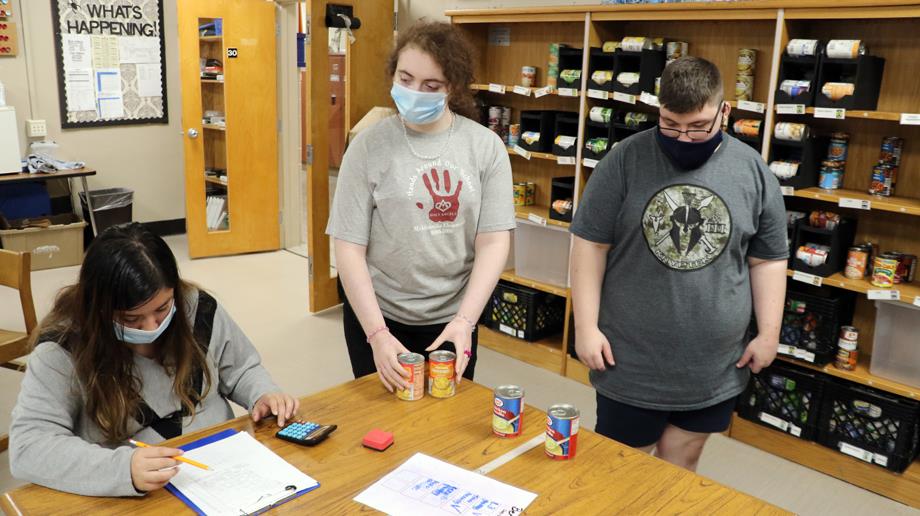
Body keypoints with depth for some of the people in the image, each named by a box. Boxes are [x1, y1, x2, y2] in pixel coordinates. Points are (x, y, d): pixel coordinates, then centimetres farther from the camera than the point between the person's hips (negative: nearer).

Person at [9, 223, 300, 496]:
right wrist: (123, 469, -33)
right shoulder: (62, 351, -13)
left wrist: (264, 394, -10)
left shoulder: (198, 309, -3)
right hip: (129, 498, -2)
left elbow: (242, 370, 11)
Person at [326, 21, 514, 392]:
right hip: (379, 315, -1)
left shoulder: (486, 146, -6)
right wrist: (377, 332, -18)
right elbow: (349, 247, -11)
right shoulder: (369, 146, -10)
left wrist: (465, 320, -17)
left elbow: (494, 242, -7)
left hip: (453, 317, 2)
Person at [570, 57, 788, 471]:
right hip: (630, 361, -2)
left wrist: (768, 333, 4)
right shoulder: (626, 160, -8)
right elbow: (590, 244, -6)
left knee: (681, 467, 18)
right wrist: (586, 326, -9)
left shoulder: (753, 171, -1)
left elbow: (768, 261, 6)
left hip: (715, 366, 2)